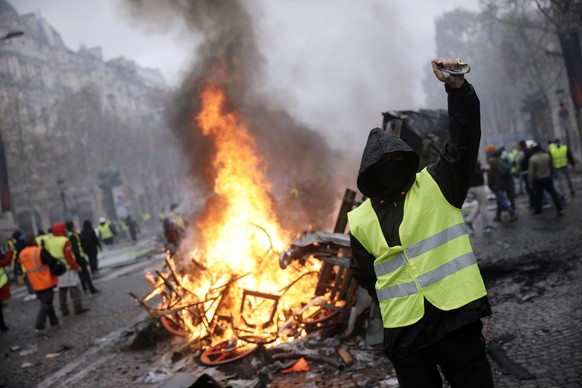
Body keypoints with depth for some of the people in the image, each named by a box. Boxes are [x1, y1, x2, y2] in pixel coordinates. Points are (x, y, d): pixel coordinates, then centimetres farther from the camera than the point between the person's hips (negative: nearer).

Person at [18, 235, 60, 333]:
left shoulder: (22, 254, 7)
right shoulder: (40, 251, -16)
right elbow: (52, 261, -18)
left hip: (35, 284, 7)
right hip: (45, 282, -7)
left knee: (45, 302, 19)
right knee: (45, 303, -4)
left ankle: (54, 321, 26)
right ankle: (39, 326, -11)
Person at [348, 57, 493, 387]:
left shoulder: (437, 185, 0)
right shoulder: (361, 221, 5)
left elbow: (465, 139, -12)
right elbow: (365, 274, 15)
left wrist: (457, 86, -24)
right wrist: (395, 302, 5)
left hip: (457, 318, -2)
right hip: (403, 331, 2)